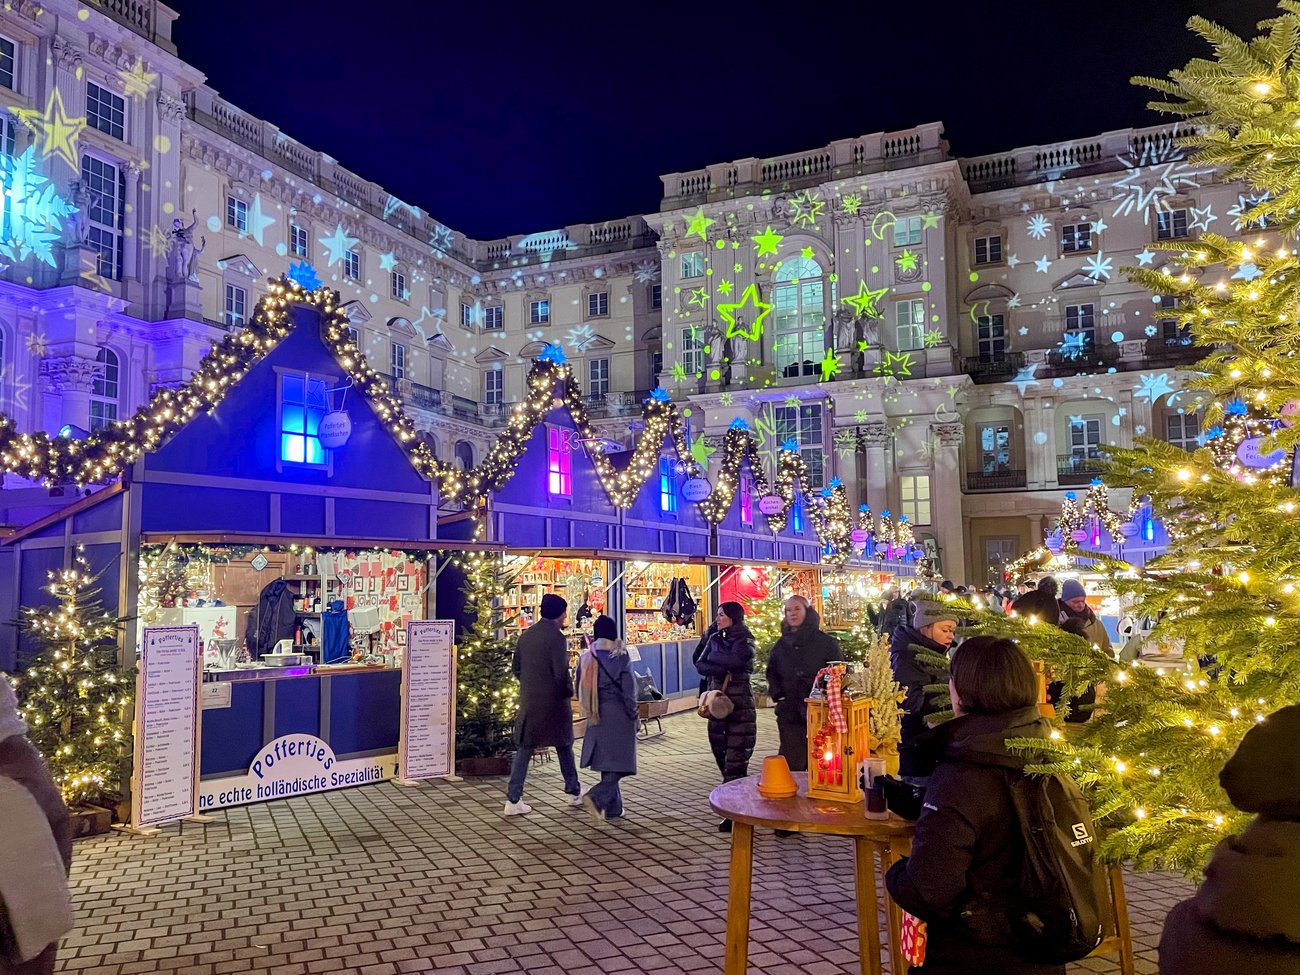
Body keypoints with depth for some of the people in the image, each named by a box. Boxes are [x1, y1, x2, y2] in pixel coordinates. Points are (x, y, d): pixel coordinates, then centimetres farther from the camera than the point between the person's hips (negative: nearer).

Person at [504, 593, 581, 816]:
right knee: (564, 746, 13)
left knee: (524, 749, 7)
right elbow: (561, 672, -19)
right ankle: (575, 791, 27)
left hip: (528, 701, 5)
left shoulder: (526, 635, 5)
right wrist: (569, 691, -2)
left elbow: (517, 667, 11)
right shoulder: (556, 637, -16)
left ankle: (513, 799, 2)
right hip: (553, 701, -5)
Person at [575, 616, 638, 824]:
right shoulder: (621, 657, -12)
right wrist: (634, 717, -1)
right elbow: (628, 691, -12)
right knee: (618, 765, 2)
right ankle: (596, 797, -18)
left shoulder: (585, 658, 0)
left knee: (606, 764, 16)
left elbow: (580, 691, 8)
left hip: (596, 718, 5)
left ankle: (613, 808, 21)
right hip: (618, 717, -5)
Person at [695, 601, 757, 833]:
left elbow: (737, 660, -22)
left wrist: (714, 657, -7)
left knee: (736, 759, -9)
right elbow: (700, 665, 1)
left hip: (740, 703, -6)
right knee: (720, 754, 8)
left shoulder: (745, 640, -3)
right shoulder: (715, 639, 13)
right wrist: (723, 670, -14)